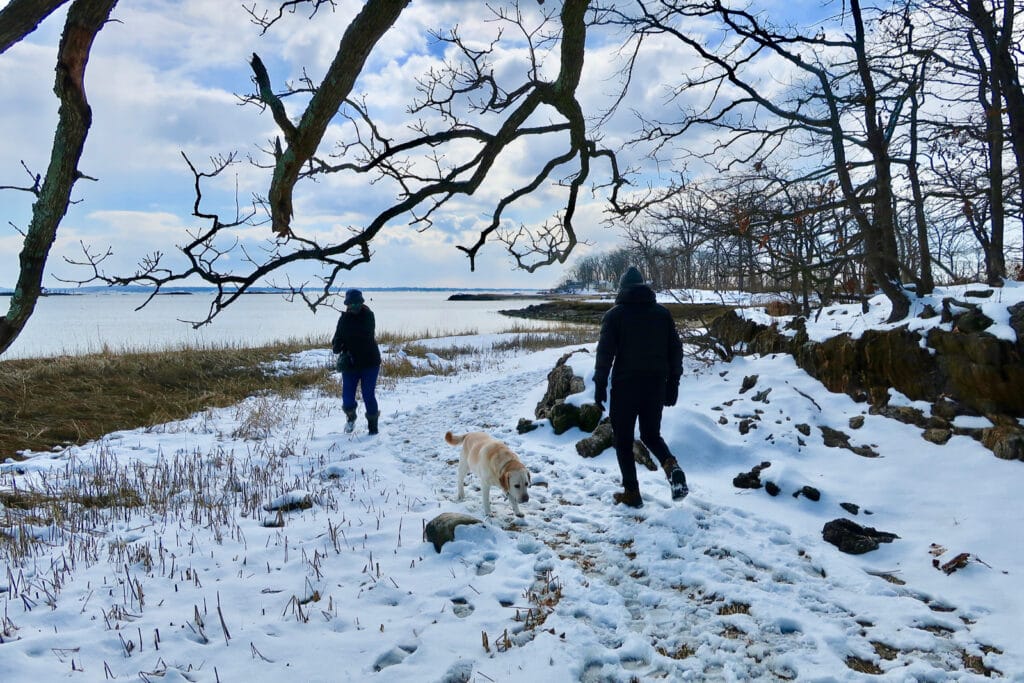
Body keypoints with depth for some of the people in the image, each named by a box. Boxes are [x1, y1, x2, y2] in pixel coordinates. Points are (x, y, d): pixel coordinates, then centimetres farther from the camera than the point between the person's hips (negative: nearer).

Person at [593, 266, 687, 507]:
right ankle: (671, 465, -9)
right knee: (651, 433, 19)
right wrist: (673, 384, 13)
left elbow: (605, 353, -9)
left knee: (623, 439, 9)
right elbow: (675, 350, 8)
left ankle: (632, 492, 10)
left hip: (625, 386, -4)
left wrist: (600, 385, -2)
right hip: (656, 386, 4)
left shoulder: (615, 315, -4)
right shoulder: (662, 313, 8)